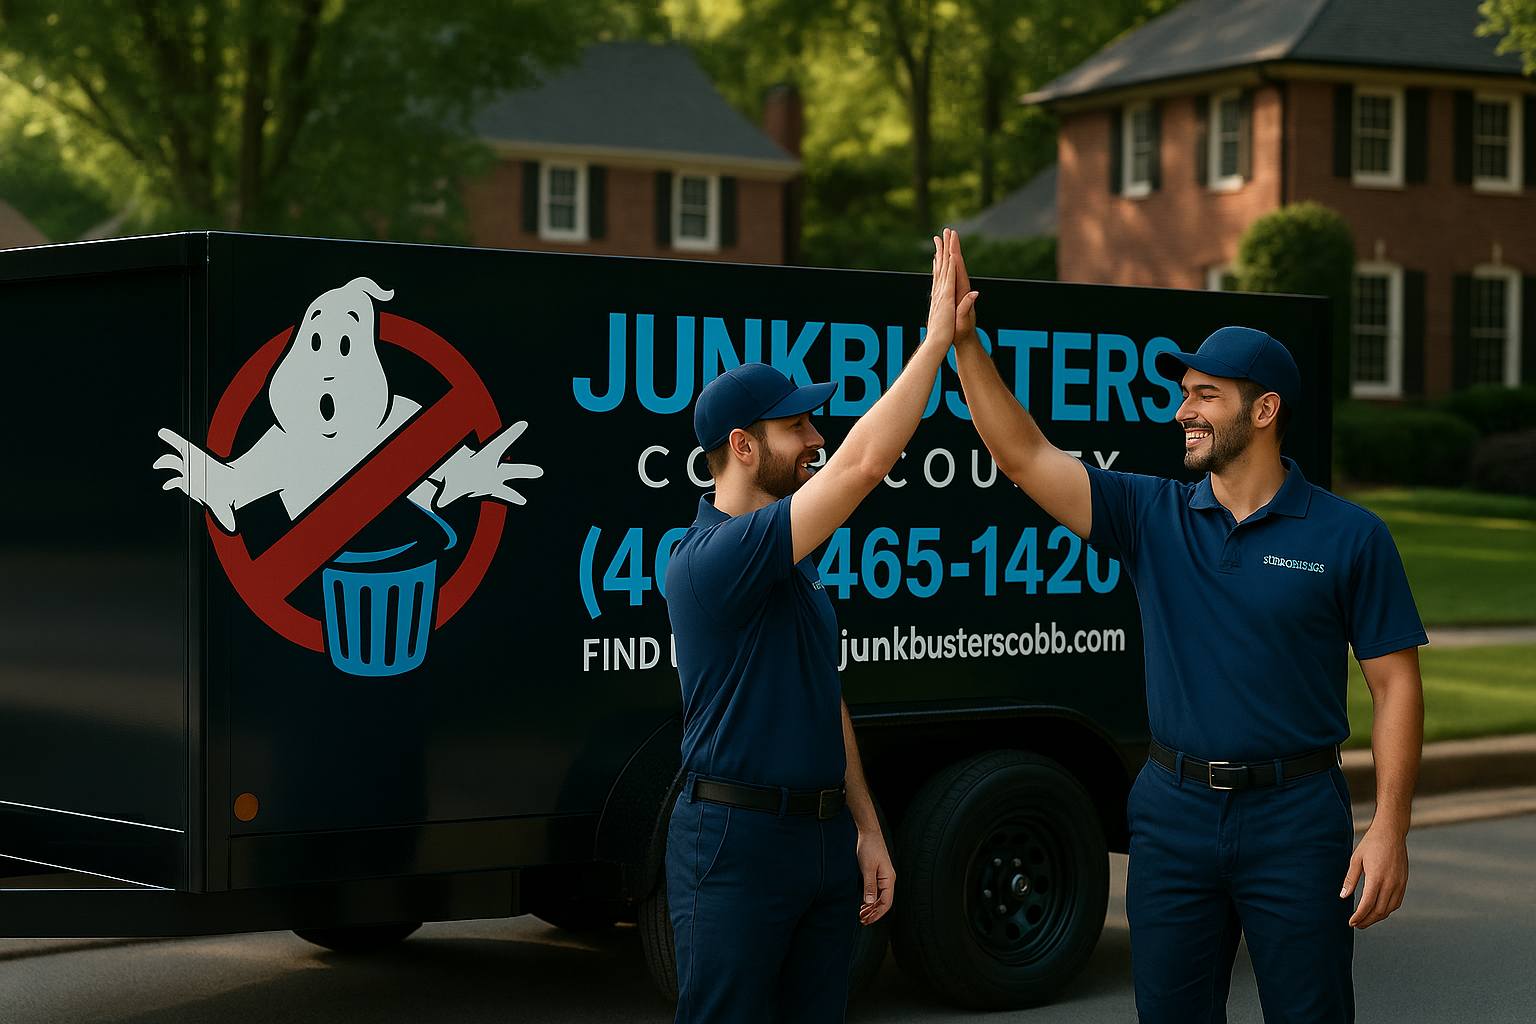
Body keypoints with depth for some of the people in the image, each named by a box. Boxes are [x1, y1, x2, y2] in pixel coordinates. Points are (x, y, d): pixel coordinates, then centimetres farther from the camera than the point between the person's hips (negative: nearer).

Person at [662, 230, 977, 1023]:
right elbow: (862, 465, -25)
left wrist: (867, 829, 15)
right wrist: (937, 340, -21)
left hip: (824, 836, 9)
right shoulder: (712, 558, -17)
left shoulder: (790, 562, 15)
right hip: (736, 843, -9)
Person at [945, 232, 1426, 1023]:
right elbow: (1024, 457, -5)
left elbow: (1396, 687, -3)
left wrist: (1390, 828, -10)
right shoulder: (1152, 518, 3)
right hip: (1174, 810, 3)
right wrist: (965, 343, -15)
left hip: (1295, 817, -3)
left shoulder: (1350, 536, -3)